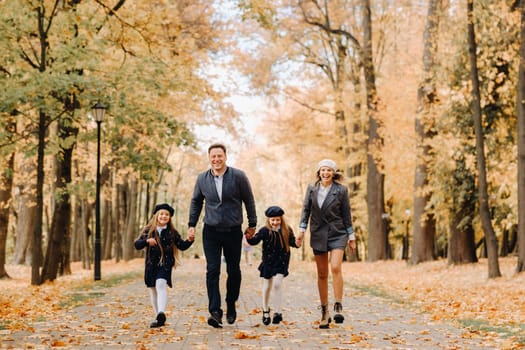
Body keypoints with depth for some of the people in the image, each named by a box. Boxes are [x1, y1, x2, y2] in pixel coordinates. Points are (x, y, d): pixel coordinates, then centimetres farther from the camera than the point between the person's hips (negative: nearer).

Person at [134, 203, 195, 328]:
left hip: (165, 264, -3)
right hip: (151, 265, 3)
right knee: (152, 290, 10)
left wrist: (189, 240, -16)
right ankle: (158, 318, 23)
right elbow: (137, 245, -2)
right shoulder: (148, 231, 3)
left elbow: (182, 246, 4)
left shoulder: (172, 232, 1)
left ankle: (161, 313, -38)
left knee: (161, 285, -25)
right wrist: (146, 241, -21)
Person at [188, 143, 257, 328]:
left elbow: (249, 200, 3)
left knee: (234, 271, 7)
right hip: (211, 231, 1)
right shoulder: (202, 179, 1)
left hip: (233, 231, -1)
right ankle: (215, 311, -10)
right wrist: (192, 224, 12)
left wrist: (252, 224, 8)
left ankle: (231, 305, 27)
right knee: (212, 271, -8)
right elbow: (196, 201, 15)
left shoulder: (239, 176, -6)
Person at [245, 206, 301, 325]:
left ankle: (278, 312, -4)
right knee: (267, 286, 11)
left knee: (277, 283, -14)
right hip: (268, 262, 1)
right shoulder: (265, 231, -11)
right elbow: (255, 241, -16)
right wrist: (249, 238, -35)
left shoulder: (287, 230, -6)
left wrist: (297, 244, -25)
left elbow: (292, 241, -4)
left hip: (281, 262, -1)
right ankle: (265, 310, 31)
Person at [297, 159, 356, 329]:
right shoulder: (312, 188, 5)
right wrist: (302, 229, -3)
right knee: (322, 274, 5)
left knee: (335, 268, -20)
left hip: (337, 233, -2)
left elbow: (346, 214, 3)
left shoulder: (341, 190, -1)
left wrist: (351, 236, 4)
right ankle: (324, 312, 11)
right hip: (318, 234, 2)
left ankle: (338, 307, -16)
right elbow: (306, 209, 7)